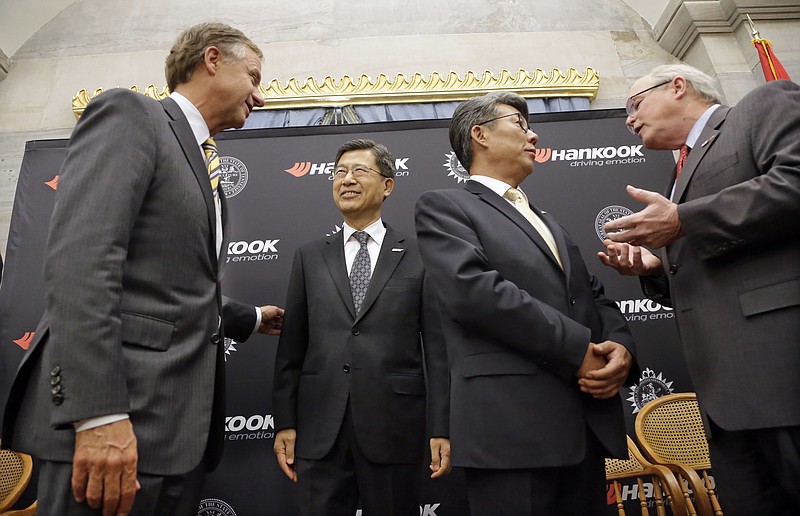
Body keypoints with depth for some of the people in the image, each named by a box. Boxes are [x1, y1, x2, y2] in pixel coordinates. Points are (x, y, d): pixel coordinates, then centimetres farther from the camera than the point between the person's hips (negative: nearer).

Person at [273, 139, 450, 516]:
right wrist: (284, 423, 3)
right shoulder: (310, 258, 9)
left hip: (394, 428, -1)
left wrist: (442, 428, -5)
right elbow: (291, 347, 7)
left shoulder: (419, 258, 2)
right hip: (319, 429, 2)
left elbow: (437, 349, -1)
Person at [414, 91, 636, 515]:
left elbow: (595, 296, 19)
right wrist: (578, 350, -14)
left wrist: (620, 345, -3)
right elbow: (472, 288, -16)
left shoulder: (547, 222, 26)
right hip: (512, 425, -7)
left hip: (588, 424, 7)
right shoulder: (443, 206, 1)